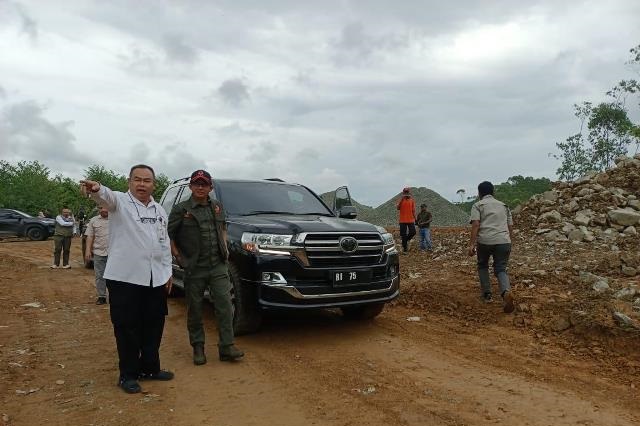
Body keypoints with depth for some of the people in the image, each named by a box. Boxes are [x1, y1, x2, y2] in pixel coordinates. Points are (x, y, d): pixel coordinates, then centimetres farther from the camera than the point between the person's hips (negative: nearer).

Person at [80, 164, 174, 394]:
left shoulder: (160, 211, 13)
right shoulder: (120, 201, -4)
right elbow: (108, 196, -29)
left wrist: (168, 271, 14)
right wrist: (97, 189, -52)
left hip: (155, 279, 6)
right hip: (124, 278, -5)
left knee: (153, 326, 13)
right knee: (127, 328, 2)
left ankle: (149, 368, 28)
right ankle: (128, 375, 16)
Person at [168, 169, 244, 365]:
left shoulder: (217, 206, 11)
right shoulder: (181, 209, -3)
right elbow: (168, 235, 0)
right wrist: (178, 256, -5)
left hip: (218, 266, 3)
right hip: (194, 269, -3)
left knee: (225, 305, -3)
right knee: (195, 310, 6)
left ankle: (226, 347, 3)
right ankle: (198, 347, 21)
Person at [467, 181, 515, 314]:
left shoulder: (478, 205, 9)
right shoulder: (504, 206, 23)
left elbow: (476, 225, -6)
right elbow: (510, 227, 20)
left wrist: (472, 244, -10)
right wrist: (509, 243, 28)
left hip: (485, 241, -3)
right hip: (503, 241, 3)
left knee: (482, 266, 21)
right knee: (500, 269, 7)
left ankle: (487, 294, 20)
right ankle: (506, 292, -21)